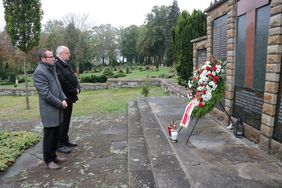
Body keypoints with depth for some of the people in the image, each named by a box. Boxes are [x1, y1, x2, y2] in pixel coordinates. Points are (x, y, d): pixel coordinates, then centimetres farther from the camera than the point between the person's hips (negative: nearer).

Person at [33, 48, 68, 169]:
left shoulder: (51, 69, 13)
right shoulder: (39, 72, -15)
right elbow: (46, 94, -20)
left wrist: (63, 99, 2)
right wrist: (60, 103, -13)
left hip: (57, 109, 8)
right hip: (49, 111, -8)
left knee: (56, 135, 16)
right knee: (49, 136, 4)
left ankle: (53, 156, 31)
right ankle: (48, 160, 19)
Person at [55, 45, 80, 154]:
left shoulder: (66, 65, 14)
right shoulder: (56, 65, -17)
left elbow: (73, 77, 11)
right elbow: (63, 82, -25)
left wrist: (77, 88, -7)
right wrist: (74, 90, -14)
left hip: (69, 98, 9)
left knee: (67, 121, 17)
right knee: (62, 122, 1)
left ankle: (65, 140, 30)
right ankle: (60, 144, 13)